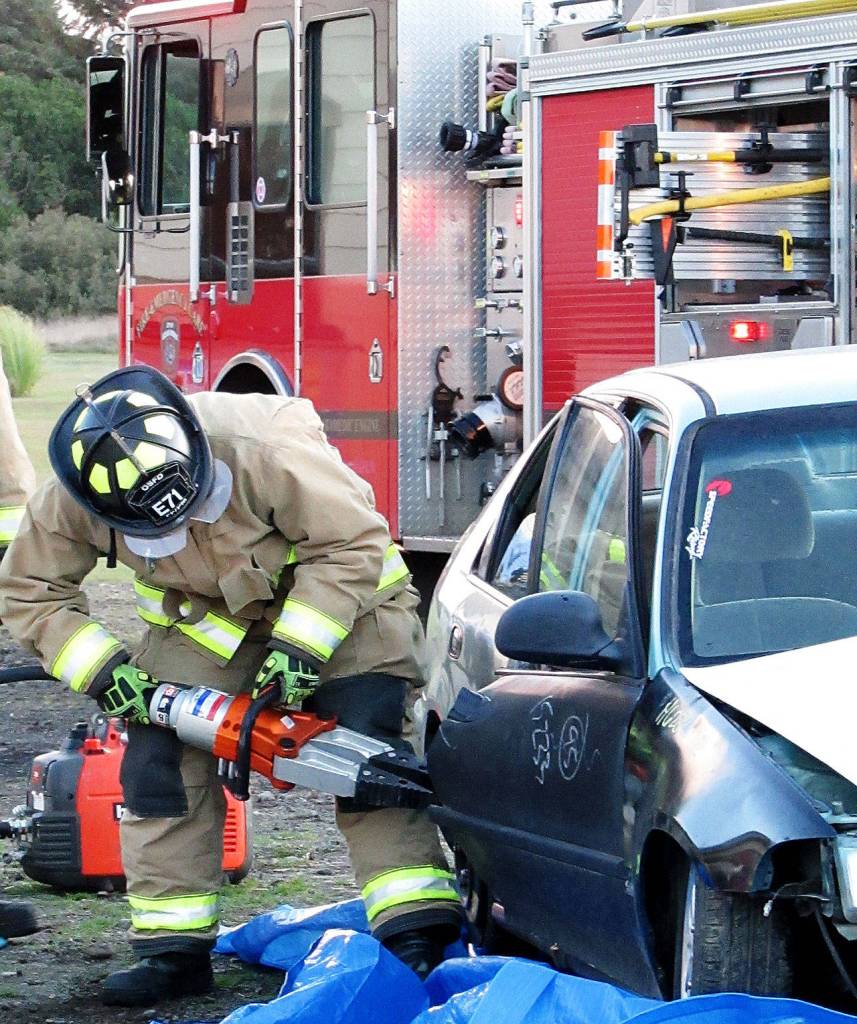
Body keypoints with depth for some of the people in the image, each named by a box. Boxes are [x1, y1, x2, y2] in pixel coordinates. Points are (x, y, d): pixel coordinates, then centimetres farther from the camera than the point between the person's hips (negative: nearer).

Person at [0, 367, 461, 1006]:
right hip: (202, 613, 4)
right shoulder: (70, 500, -26)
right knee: (159, 756, -7)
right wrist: (102, 670, -21)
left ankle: (419, 933, -17)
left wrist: (300, 646, -32)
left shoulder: (266, 449, -39)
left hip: (334, 595, -4)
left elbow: (354, 542, -28)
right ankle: (174, 949, 1)